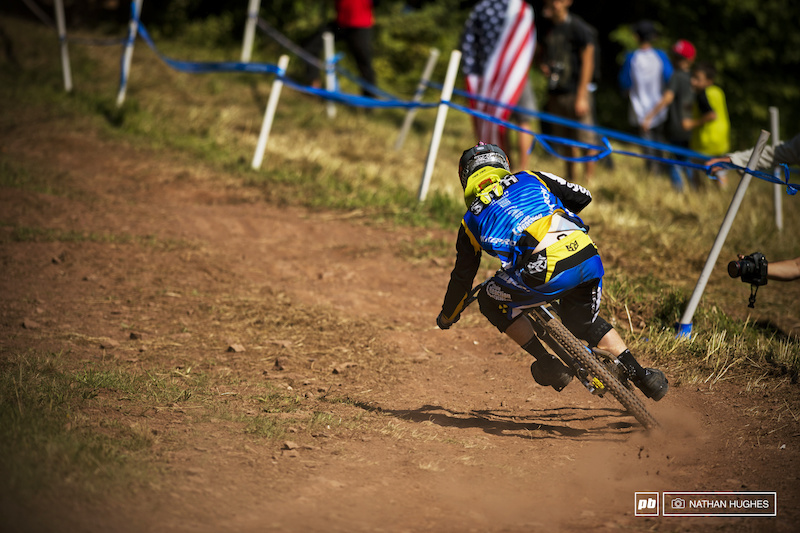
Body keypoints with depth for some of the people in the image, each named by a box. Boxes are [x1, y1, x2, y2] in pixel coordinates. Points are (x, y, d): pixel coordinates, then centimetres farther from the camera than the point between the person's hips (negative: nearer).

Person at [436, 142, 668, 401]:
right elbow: (582, 197, 29)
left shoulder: (472, 222, 20)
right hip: (589, 259, 5)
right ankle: (641, 375, 25)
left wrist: (447, 316, 44)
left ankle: (549, 366, 18)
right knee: (584, 322, 33)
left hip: (550, 274, -5)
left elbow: (462, 277, 27)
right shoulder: (530, 178, 26)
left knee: (491, 301, 22)